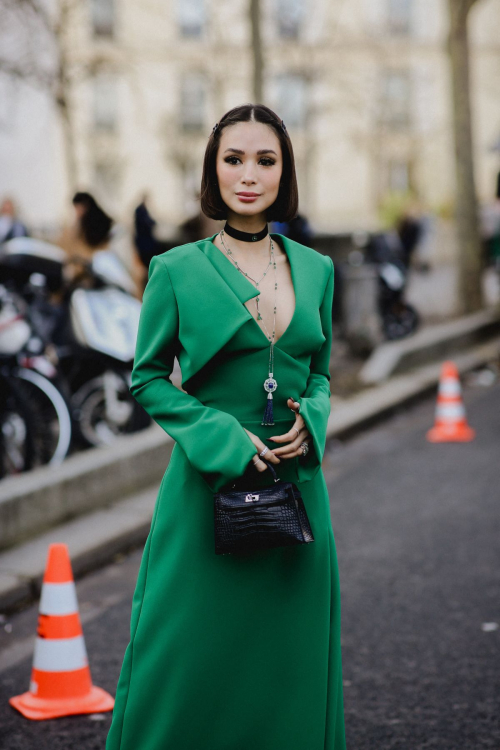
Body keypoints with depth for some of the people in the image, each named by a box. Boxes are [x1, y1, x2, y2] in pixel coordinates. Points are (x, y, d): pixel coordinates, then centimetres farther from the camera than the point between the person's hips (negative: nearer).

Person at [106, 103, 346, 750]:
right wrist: (223, 437, -12)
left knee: (288, 664, 9)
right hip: (208, 486, -3)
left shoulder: (315, 269, 7)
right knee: (194, 659, 2)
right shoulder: (177, 270, -3)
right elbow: (147, 380, 1)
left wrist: (311, 419, -5)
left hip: (296, 485, 3)